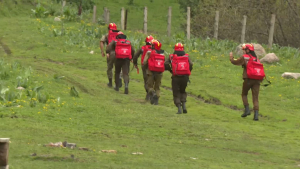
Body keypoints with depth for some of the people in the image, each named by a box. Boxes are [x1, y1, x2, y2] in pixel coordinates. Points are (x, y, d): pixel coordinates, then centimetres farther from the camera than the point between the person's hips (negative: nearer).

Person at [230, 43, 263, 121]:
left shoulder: (245, 57, -1)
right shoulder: (256, 58, 16)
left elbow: (235, 62, 2)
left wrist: (231, 57, 19)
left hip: (248, 79, -4)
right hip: (257, 80, 4)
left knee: (244, 94, 17)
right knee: (255, 97, 2)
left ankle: (247, 109, 2)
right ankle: (256, 114, -10)